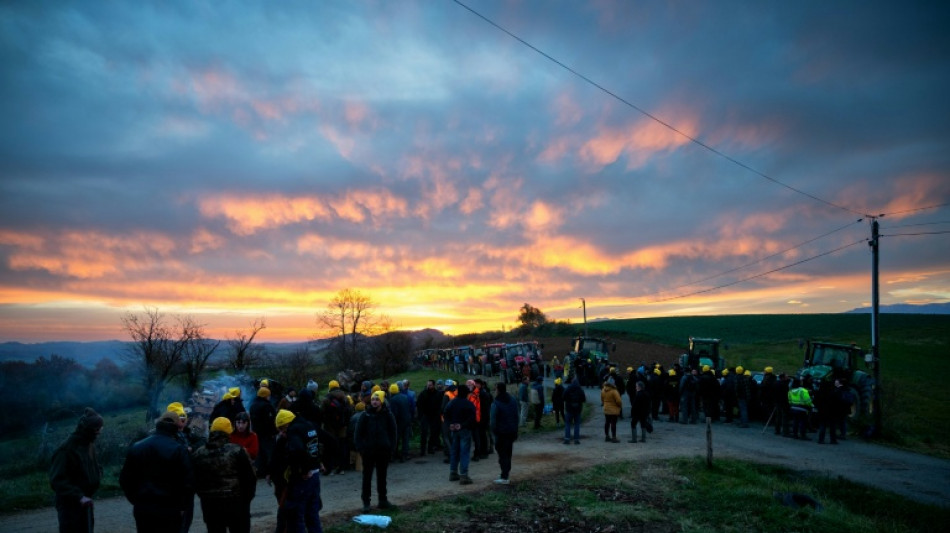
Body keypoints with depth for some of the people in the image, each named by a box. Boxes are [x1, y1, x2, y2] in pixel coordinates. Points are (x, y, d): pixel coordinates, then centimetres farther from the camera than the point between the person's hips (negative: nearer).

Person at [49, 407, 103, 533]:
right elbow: (57, 480, -23)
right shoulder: (66, 449, -20)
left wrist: (96, 478, -2)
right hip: (69, 505, -8)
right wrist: (78, 496, -29)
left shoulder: (90, 444, 5)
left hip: (85, 504, 8)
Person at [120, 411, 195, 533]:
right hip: (169, 509, -5)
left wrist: (135, 501, 19)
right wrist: (183, 506, -1)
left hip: (142, 508, 5)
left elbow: (125, 479, 12)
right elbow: (188, 481, -14)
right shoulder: (178, 449, -12)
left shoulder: (136, 447, 7)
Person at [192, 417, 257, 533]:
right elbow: (250, 478, -10)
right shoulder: (237, 451, -11)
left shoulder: (198, 454, 1)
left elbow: (195, 481, 8)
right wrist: (247, 498, 5)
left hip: (209, 505, 3)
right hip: (236, 503, -3)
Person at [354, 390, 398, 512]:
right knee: (367, 477, 5)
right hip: (368, 451, -1)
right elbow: (358, 433, -3)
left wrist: (391, 449, -3)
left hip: (384, 451, 1)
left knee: (382, 476, 13)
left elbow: (393, 433, 3)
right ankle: (366, 502, 13)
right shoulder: (365, 415, -6)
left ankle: (383, 500, 23)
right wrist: (360, 448, -9)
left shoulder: (388, 415, -2)